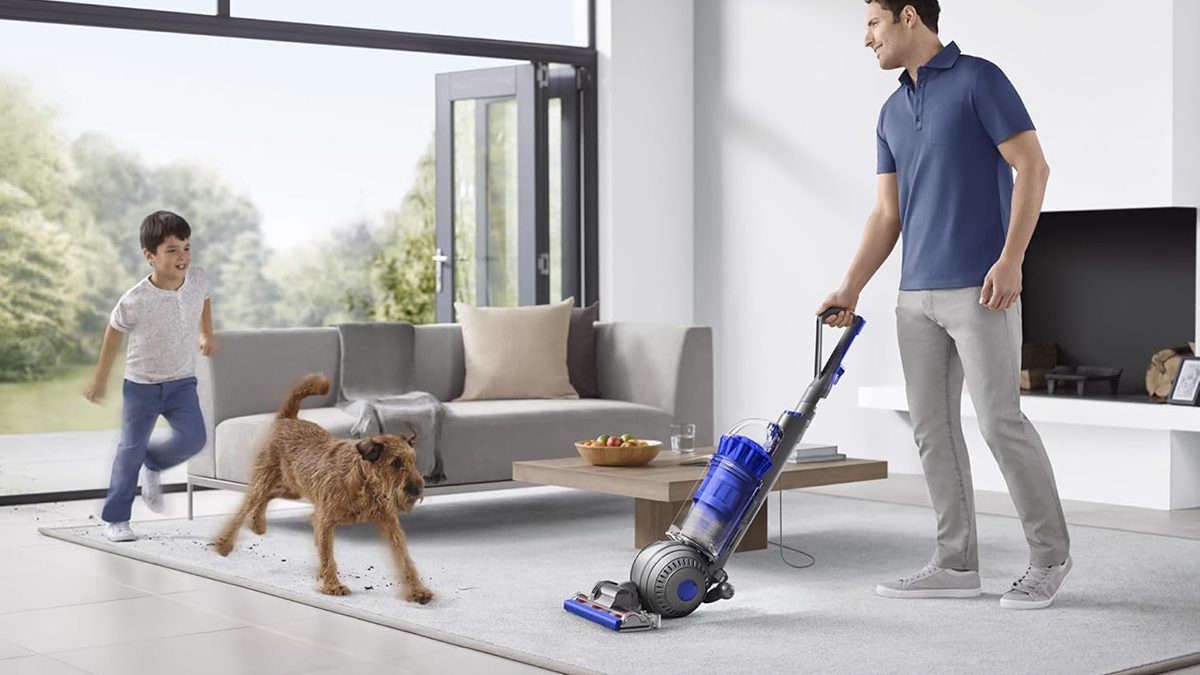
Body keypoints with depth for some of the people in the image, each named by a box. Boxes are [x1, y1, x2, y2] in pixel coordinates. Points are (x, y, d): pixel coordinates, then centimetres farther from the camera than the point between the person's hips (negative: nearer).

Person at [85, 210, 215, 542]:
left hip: (182, 381, 3)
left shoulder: (198, 279, -14)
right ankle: (115, 519, 18)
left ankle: (153, 465, 19)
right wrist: (100, 379, 4)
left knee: (193, 438, -13)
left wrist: (206, 334, 14)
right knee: (131, 450, 3)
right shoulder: (134, 301, -24)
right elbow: (114, 332, -5)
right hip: (142, 384, -3)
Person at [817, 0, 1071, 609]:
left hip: (979, 289, -8)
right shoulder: (892, 112, 16)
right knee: (931, 428, 6)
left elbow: (1032, 167, -11)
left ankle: (1049, 555, 7)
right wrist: (850, 289, 9)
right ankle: (957, 563, 13)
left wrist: (1010, 259, -19)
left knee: (1000, 421, -7)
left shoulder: (978, 80, -6)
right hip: (916, 295, 8)